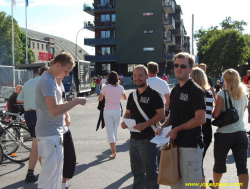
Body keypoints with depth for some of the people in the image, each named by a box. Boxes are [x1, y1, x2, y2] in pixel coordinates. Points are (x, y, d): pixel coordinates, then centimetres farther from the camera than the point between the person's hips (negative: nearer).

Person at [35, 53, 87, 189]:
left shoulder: (50, 79, 13)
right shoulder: (48, 81, -19)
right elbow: (55, 110, -28)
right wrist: (76, 101, -21)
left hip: (50, 133, 10)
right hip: (51, 135, -10)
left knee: (47, 173, 20)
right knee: (52, 175, -2)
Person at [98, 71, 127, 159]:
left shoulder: (105, 87, -6)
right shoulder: (120, 88, -1)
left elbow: (99, 99, 5)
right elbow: (125, 98, 15)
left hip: (107, 111, -2)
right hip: (117, 110, 2)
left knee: (110, 130, -3)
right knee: (115, 129, 19)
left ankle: (113, 151, -12)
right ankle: (114, 143, 38)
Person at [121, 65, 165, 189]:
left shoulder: (153, 94, -9)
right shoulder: (132, 95, 11)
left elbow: (161, 114, -14)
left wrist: (145, 124, -26)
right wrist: (124, 121, -4)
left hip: (148, 139, -7)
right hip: (134, 138, 7)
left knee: (151, 172, 4)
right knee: (137, 171, 18)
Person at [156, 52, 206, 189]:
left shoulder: (195, 90, -11)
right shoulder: (175, 90, 14)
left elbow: (201, 119, -19)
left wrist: (177, 129, -16)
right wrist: (162, 126, 2)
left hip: (190, 145, -8)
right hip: (176, 143, 8)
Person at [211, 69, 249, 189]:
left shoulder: (223, 94, -8)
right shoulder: (243, 95, 9)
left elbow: (216, 114, -13)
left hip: (224, 134, -4)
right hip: (241, 133, 4)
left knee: (219, 163, 15)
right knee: (242, 166, 1)